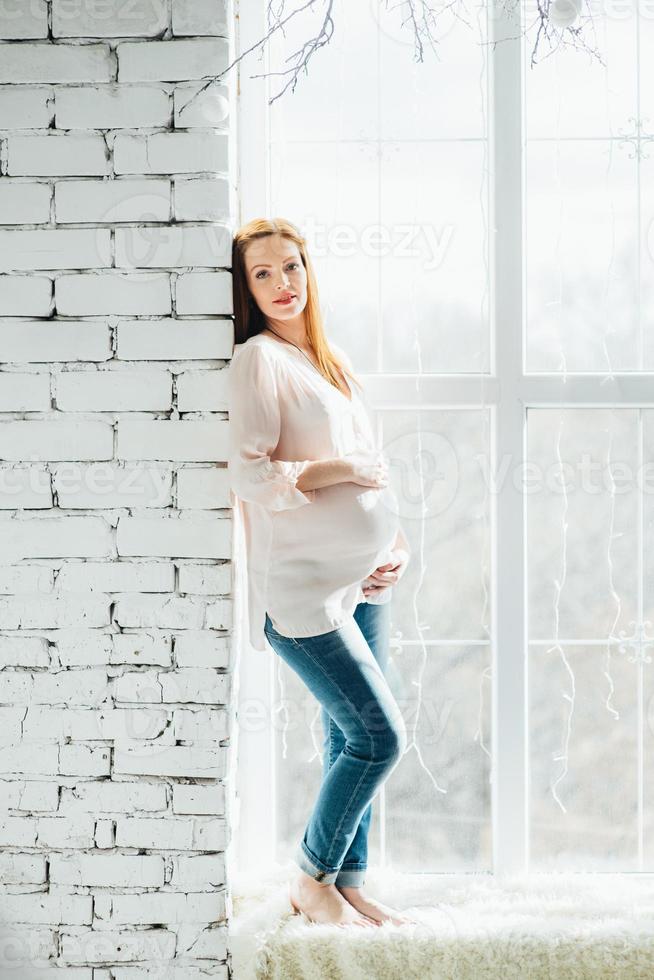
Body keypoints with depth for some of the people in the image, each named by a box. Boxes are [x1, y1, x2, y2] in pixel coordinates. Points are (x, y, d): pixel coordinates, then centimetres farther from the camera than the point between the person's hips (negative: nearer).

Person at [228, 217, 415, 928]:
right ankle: (311, 880, 10)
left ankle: (347, 884, 22)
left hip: (360, 581, 8)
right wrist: (333, 471, -16)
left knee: (351, 741, 10)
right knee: (378, 736, -8)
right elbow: (244, 473, -17)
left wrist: (397, 545, 9)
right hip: (300, 584, -8)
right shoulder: (258, 360, -8)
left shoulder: (330, 360, 16)